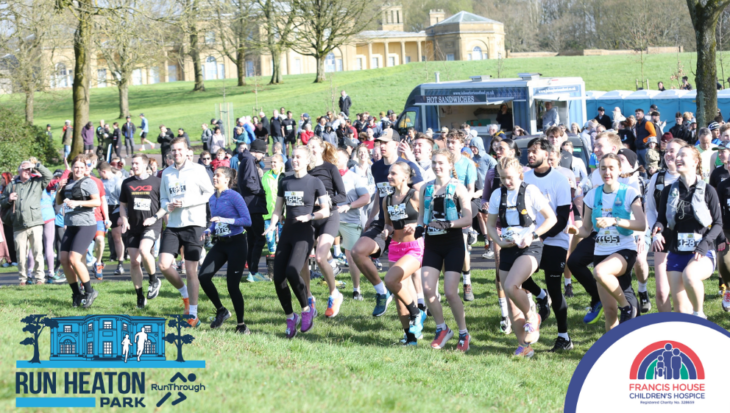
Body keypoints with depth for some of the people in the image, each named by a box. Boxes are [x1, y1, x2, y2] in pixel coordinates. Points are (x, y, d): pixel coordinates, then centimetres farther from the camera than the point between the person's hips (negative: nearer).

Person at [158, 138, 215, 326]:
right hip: (173, 226, 4)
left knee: (191, 271, -3)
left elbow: (210, 193, -4)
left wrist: (186, 202, -13)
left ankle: (193, 315, 6)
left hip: (193, 224, -4)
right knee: (164, 265, -9)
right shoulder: (166, 173, 12)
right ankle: (184, 293, 19)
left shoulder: (197, 170, -2)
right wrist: (167, 205, -4)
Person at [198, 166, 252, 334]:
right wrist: (208, 231, 2)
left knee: (232, 285, -7)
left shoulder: (234, 197, -12)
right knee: (204, 276, -8)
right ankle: (221, 310, 12)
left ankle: (241, 325, 8)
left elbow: (247, 220, -16)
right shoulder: (213, 199, 9)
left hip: (236, 243, -7)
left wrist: (224, 220, -23)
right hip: (220, 244, 7)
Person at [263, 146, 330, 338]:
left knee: (292, 271, -25)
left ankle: (306, 309, -4)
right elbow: (278, 209, 16)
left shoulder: (315, 183, -1)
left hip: (304, 234, -5)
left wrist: (310, 216, -19)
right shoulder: (285, 182, 12)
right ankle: (290, 317, 13)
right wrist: (272, 224, -3)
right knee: (278, 277, -4)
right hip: (287, 232, 5)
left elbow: (326, 211, -1)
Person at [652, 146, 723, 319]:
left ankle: (700, 315, -15)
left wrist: (704, 245, -17)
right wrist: (657, 231, -16)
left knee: (689, 275, -37)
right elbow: (661, 219, 8)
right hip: (676, 254, 4)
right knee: (680, 308, 2)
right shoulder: (669, 191, 6)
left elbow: (718, 224, -1)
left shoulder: (707, 191, -2)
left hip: (702, 254, -4)